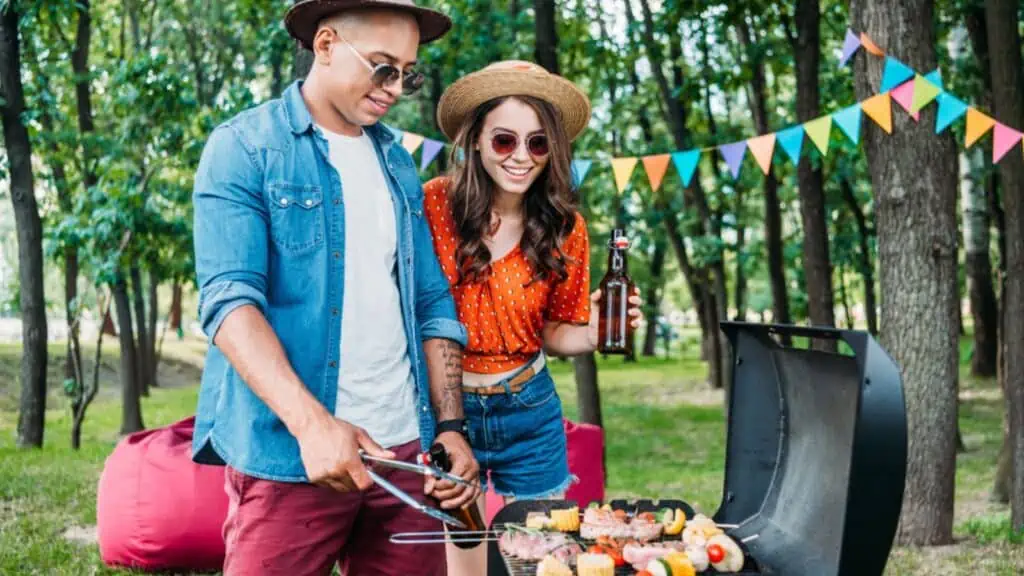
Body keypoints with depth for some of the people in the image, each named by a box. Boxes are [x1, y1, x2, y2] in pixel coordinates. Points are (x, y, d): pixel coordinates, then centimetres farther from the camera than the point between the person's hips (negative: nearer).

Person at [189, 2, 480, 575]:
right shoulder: (245, 148, -3)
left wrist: (451, 428, 4)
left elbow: (433, 304, 15)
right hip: (287, 456, -5)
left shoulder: (397, 161, 14)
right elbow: (230, 297, -14)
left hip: (406, 450, 5)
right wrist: (312, 422, -26)